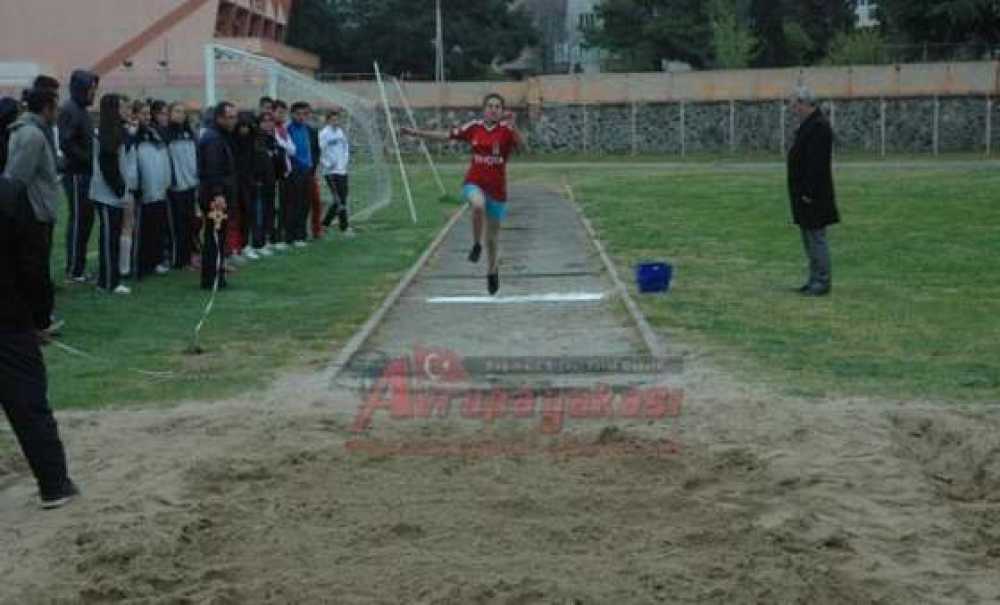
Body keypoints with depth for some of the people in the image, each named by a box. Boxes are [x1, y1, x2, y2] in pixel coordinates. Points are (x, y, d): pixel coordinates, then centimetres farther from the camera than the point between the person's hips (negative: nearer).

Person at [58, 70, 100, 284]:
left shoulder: (82, 109, 15)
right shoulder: (69, 110, -13)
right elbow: (66, 144, -21)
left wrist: (93, 160, 5)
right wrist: (89, 159, -17)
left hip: (85, 173, 9)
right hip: (76, 173, -9)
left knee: (86, 219, 12)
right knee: (77, 220, -4)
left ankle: (79, 267, 18)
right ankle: (73, 270, 2)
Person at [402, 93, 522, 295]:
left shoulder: (506, 130, -7)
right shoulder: (474, 127, 0)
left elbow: (519, 144, -26)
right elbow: (447, 136, 9)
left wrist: (512, 126, -43)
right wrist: (417, 133, 7)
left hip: (497, 187, 0)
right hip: (474, 182, 0)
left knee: (493, 233, 11)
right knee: (478, 205, -37)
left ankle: (493, 271, 36)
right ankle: (476, 244, -11)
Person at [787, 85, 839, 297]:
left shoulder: (818, 126, -19)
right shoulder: (809, 124, 14)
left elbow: (816, 164, -24)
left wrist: (809, 193, -24)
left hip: (813, 194, -11)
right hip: (805, 192, 11)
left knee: (816, 237, -5)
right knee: (809, 237, 15)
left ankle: (823, 282, 0)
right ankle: (816, 280, 23)